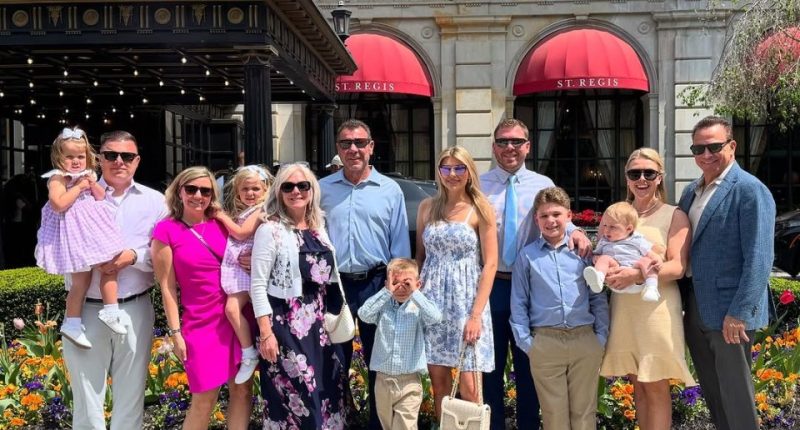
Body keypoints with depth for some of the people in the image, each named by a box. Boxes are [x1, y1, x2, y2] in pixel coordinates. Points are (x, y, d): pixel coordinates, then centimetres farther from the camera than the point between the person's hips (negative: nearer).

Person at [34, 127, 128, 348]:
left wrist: (93, 184, -4)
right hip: (74, 232, -8)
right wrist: (78, 186, -19)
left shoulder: (88, 175, 11)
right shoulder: (58, 178, -12)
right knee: (82, 280, -3)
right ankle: (71, 324, 8)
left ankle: (110, 311, 14)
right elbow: (58, 204, -26)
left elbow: (101, 197, 15)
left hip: (94, 230, 8)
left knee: (110, 266, 6)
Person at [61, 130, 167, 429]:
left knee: (131, 395, 11)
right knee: (86, 397, 9)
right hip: (86, 310, 0)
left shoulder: (154, 201, 4)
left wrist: (133, 256, -16)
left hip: (135, 310, 1)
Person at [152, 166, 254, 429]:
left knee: (243, 388, 6)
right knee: (205, 399, -1)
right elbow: (167, 286, -5)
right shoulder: (166, 230, -5)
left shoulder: (221, 223, 6)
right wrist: (175, 333, -7)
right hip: (201, 323, -4)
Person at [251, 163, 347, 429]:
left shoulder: (319, 227, 10)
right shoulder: (270, 229, -9)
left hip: (318, 323, 6)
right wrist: (266, 333, -17)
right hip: (286, 324, -6)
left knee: (328, 389, 10)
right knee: (293, 394, -5)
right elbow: (258, 286, -11)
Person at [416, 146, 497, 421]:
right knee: (439, 384, 6)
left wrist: (476, 315, -13)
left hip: (466, 301, -3)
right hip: (432, 300, 3)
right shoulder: (427, 207, 9)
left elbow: (490, 265, -5)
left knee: (468, 389, -4)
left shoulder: (480, 210, -1)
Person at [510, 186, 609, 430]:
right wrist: (525, 341, -1)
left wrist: (601, 336, 3)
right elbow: (519, 303, 5)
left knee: (584, 410, 9)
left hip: (585, 339, 1)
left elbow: (598, 298, 9)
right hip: (545, 342, -1)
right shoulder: (527, 255, 5)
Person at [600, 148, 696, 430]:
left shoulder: (674, 216, -2)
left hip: (657, 309, -4)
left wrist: (637, 275, -26)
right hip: (623, 308, 4)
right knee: (638, 385, 11)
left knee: (656, 387, 2)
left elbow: (678, 267, -12)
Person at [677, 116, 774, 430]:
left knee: (735, 395, 4)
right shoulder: (691, 191, 12)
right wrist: (682, 301, 8)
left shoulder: (750, 190, -12)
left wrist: (739, 313, -21)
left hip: (729, 311, -7)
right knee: (712, 392, 17)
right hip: (696, 307, 7)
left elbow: (758, 259, -17)